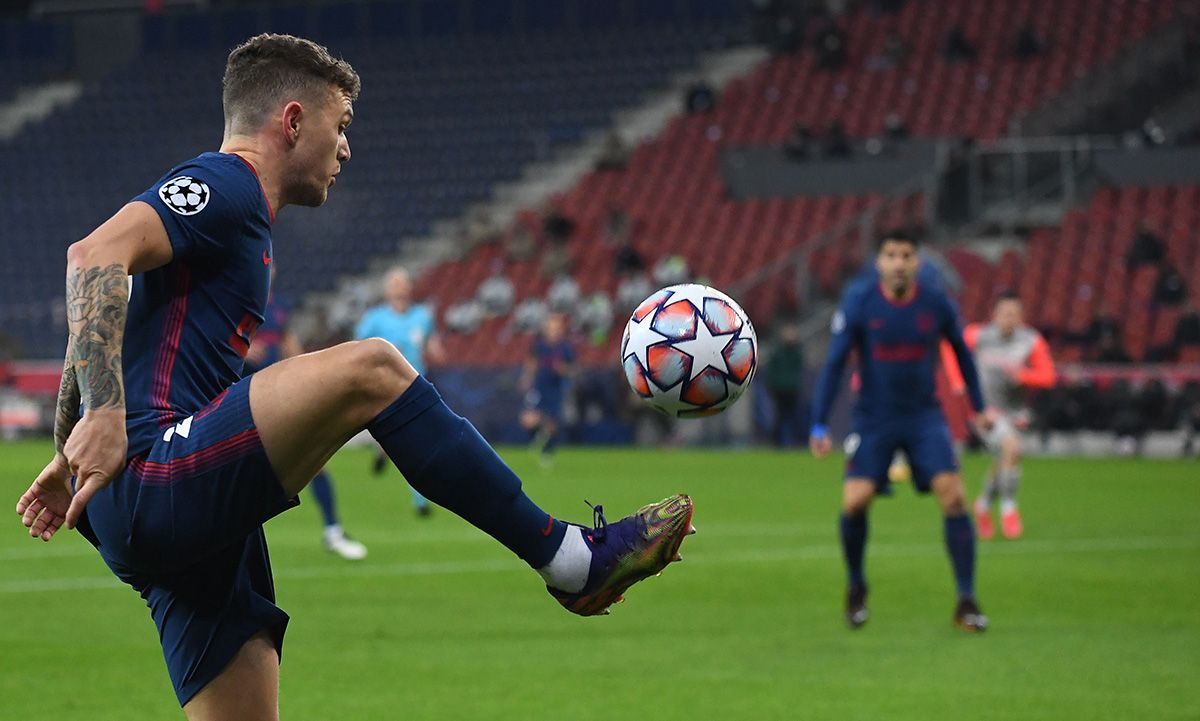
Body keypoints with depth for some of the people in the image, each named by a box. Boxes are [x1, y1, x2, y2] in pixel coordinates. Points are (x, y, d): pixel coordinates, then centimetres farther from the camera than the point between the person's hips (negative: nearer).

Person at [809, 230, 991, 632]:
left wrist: (978, 407, 19)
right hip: (874, 419, -1)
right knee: (855, 502, -15)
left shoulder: (936, 306, -4)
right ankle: (856, 587, 12)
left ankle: (966, 602, -8)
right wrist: (819, 426, -12)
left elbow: (961, 353, 13)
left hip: (925, 417, 1)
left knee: (952, 494, -15)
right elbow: (834, 365, -6)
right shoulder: (858, 306, -9)